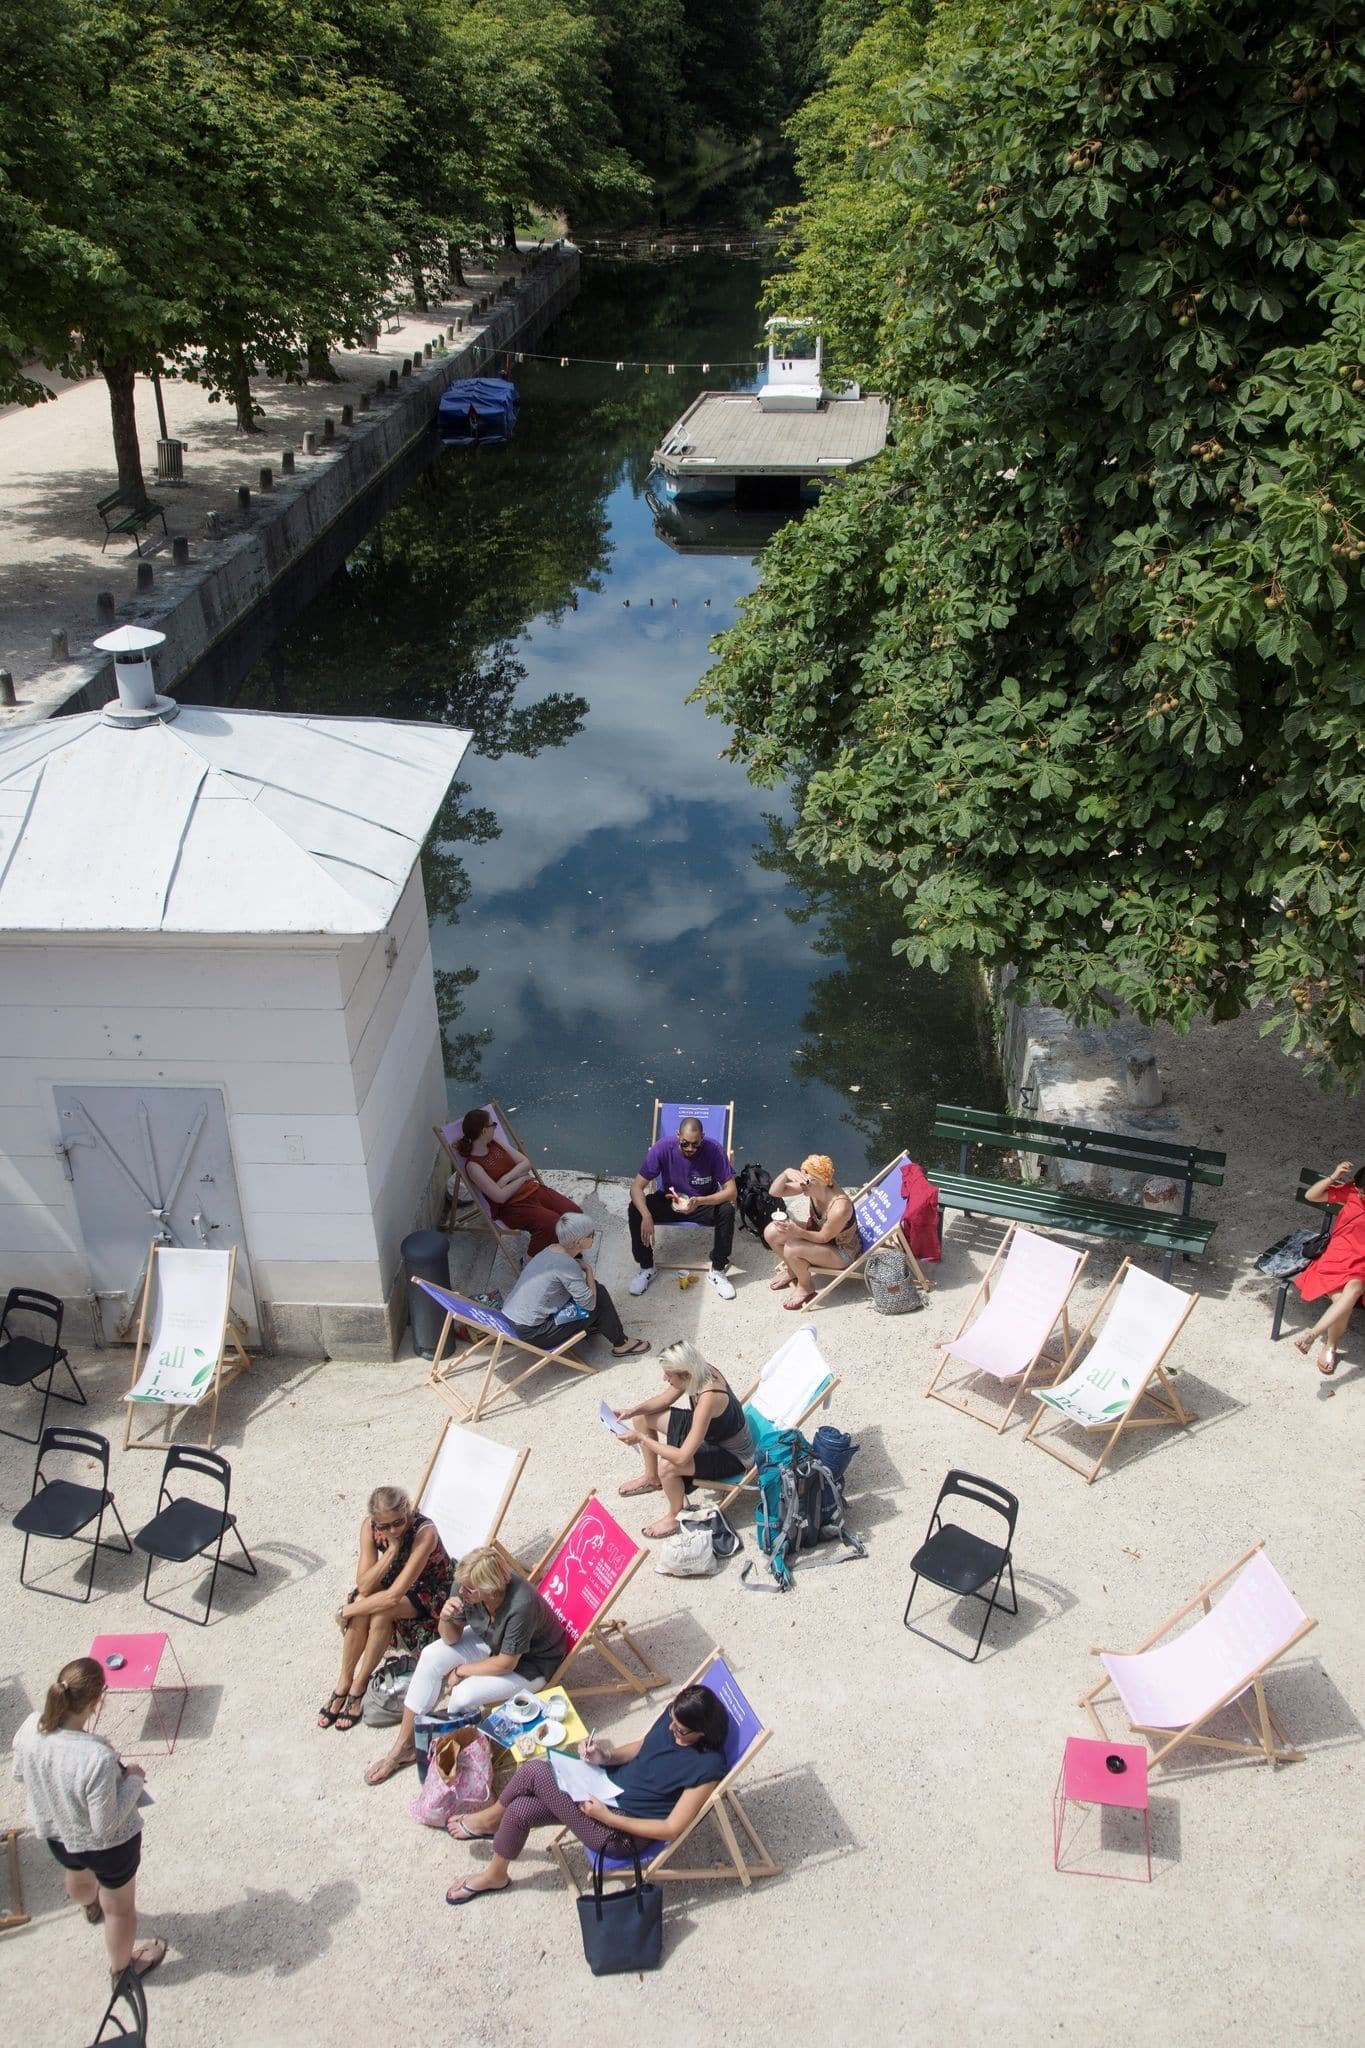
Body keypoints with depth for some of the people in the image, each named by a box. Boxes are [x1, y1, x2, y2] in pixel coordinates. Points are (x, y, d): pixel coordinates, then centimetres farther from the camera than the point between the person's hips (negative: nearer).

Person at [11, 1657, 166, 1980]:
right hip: (106, 1845, -6)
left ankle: (89, 1905, 73)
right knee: (119, 1906, 26)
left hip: (56, 1834, 6)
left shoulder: (31, 1728, -27)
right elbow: (106, 1824, -30)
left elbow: (21, 1774, -4)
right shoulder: (98, 1759, -44)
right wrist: (133, 1779, -18)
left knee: (78, 1877, 40)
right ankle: (121, 1968, 51)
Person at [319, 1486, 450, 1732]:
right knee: (362, 1607, -27)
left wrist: (348, 1611, -27)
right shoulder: (369, 1527, -21)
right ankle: (343, 1684, -11)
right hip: (392, 1579, 4)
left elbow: (394, 1595, -37)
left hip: (429, 1590, -4)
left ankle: (358, 1688, -13)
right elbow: (364, 1586, -24)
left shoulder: (425, 1532, -37)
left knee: (381, 1613, -31)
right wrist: (392, 1549, -35)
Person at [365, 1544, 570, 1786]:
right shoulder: (466, 1584, -24)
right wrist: (445, 1619, -32)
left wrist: (460, 1671, -15)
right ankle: (404, 1746, 1)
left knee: (464, 1695, -24)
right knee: (431, 1656, -12)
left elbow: (506, 1664, -26)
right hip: (491, 1640, 6)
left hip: (530, 1662, -6)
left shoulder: (521, 1605, -40)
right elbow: (451, 1639, -10)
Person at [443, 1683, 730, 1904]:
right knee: (519, 1810, -9)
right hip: (608, 1785, 7)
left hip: (621, 1832, -7)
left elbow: (672, 1829, -20)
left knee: (534, 1772, -15)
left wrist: (606, 1816, -22)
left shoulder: (707, 1767, -26)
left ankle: (490, 1820, 16)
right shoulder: (675, 1714, -6)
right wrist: (605, 1756, -9)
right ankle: (494, 1875, 23)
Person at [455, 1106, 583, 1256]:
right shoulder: (473, 1165, -14)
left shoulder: (495, 1143, 8)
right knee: (552, 1223, -30)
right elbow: (500, 1196, -19)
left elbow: (526, 1163, 5)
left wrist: (506, 1179, -12)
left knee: (575, 1213, -11)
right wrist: (523, 1178, -8)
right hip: (512, 1206, -7)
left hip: (532, 1189, 7)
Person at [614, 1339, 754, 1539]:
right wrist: (633, 1411, -11)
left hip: (732, 1455, -8)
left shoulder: (708, 1399, -40)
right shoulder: (698, 1373, -17)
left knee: (667, 1467, -31)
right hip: (708, 1430, 8)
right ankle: (652, 1478, 31)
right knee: (642, 1418, 7)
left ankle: (676, 1516, 1)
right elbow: (664, 1399, 5)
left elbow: (682, 1457, -39)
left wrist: (642, 1439, -29)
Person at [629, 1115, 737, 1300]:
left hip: (705, 1202, -1)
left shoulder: (714, 1150, -25)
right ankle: (646, 1267, -4)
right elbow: (637, 1187, -23)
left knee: (727, 1210, -32)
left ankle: (717, 1271, -13)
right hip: (669, 1201, 1)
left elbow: (730, 1191, -25)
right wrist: (646, 1216, -41)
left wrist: (700, 1201, -42)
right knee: (635, 1210, -25)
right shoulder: (663, 1148, -24)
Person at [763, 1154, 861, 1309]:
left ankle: (806, 1287, 2)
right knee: (771, 1232, -7)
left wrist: (797, 1231, -40)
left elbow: (823, 1237, -25)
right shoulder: (812, 1185, -19)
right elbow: (774, 1192, -15)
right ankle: (792, 1270, 21)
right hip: (818, 1231, 7)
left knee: (791, 1249, -28)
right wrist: (786, 1173, -34)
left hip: (842, 1252, -7)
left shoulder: (839, 1208, -39)